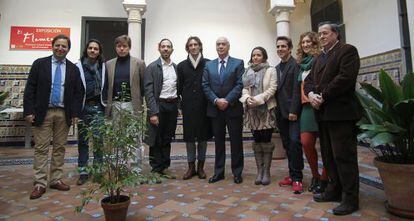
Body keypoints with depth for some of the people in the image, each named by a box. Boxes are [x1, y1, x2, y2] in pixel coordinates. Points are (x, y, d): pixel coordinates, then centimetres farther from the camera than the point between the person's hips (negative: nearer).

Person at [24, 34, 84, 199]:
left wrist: (75, 113, -2)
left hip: (64, 114, 2)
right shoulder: (39, 64, 3)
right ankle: (40, 184, 9)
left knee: (59, 148, 8)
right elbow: (30, 89, 0)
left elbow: (78, 93, 5)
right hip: (43, 112, -1)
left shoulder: (73, 69, 7)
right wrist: (29, 111, -7)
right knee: (41, 148, 1)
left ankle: (56, 180, 19)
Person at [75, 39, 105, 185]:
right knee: (83, 139, 7)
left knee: (99, 139, 3)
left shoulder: (103, 66, 7)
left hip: (98, 106, 1)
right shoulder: (78, 66, 0)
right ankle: (83, 172, 17)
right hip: (83, 106, -1)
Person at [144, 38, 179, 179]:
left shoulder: (176, 67, 10)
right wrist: (153, 113, -17)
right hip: (159, 105, -4)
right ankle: (156, 169, 20)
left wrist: (178, 107, 5)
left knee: (167, 138, 13)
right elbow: (149, 91, -10)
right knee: (156, 139, 5)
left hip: (172, 106, 5)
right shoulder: (152, 67, -5)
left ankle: (164, 167, 25)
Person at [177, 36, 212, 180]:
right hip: (188, 106, 1)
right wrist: (187, 99, 4)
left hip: (204, 105, -1)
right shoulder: (182, 66, 7)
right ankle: (191, 167, 18)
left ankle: (200, 167, 20)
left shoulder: (208, 64, 1)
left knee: (203, 136, 7)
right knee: (189, 136, 6)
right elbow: (179, 87, 9)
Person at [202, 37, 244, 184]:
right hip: (215, 109, 3)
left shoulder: (238, 63, 4)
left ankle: (237, 172, 18)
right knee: (218, 141, 10)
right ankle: (218, 172, 20)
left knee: (236, 141, 5)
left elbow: (240, 85, -6)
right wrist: (216, 100, -11)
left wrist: (227, 100, -15)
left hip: (233, 108, -2)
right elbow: (205, 86, 4)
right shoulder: (209, 65, 12)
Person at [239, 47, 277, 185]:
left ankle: (266, 171, 9)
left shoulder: (271, 70, 2)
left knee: (266, 140, -2)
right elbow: (244, 88, 9)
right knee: (257, 140, 6)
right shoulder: (248, 72, 15)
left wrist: (258, 99, -17)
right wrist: (247, 98, -11)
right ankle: (259, 170, 14)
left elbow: (272, 89, -7)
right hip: (252, 110, 4)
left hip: (267, 109, -3)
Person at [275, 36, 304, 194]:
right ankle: (292, 175, 18)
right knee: (287, 145, 9)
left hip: (293, 111, -7)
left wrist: (293, 110, -18)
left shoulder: (296, 65, -5)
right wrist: (277, 110, 9)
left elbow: (297, 89, -13)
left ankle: (297, 178, 0)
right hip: (281, 112, 7)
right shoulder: (277, 68, 17)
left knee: (294, 142, -10)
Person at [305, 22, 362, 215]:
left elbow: (346, 77, -15)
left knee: (344, 156, -4)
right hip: (323, 113, 8)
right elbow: (309, 80, 16)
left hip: (340, 112, -8)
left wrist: (323, 96, -14)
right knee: (328, 155, 12)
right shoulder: (319, 58, 23)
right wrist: (311, 94, -5)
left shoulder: (347, 50, -1)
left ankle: (350, 198, 7)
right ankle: (334, 190, 25)